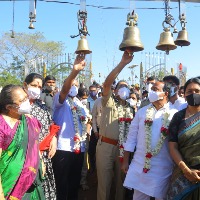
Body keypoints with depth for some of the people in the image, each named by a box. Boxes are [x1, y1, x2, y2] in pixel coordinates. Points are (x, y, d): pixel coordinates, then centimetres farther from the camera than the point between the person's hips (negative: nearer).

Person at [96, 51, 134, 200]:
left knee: (121, 181, 14)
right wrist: (122, 63, -24)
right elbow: (107, 83, -17)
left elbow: (132, 129, 15)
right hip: (106, 145, -4)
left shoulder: (130, 108, 14)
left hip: (123, 148, 4)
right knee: (104, 182, 4)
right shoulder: (109, 101, 1)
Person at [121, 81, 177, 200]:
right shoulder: (142, 112, 4)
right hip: (139, 164, 2)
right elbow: (132, 137, 5)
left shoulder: (174, 114, -4)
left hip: (163, 167, -2)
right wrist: (126, 161, 5)